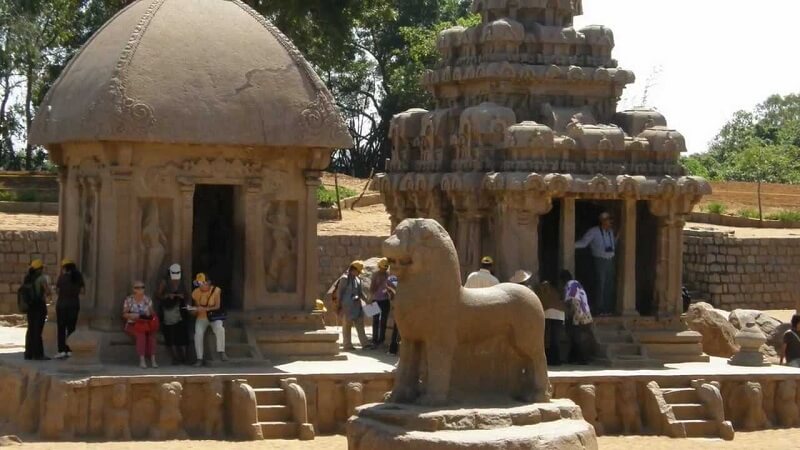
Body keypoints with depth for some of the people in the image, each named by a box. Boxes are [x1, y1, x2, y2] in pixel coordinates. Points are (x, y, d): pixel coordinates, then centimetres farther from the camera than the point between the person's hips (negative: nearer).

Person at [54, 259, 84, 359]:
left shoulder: (62, 277, -10)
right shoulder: (78, 277, 2)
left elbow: (57, 291, -7)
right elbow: (81, 291, 2)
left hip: (62, 304, -4)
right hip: (75, 304, 4)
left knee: (61, 328, 1)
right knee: (71, 328, 10)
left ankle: (62, 350, -4)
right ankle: (70, 350, 7)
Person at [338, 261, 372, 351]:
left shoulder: (357, 279, 12)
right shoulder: (345, 278, -11)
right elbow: (339, 292, -11)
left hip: (356, 305, 8)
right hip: (348, 305, -8)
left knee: (360, 323, 6)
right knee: (347, 324, 0)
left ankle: (364, 344, 7)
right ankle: (347, 345, 6)